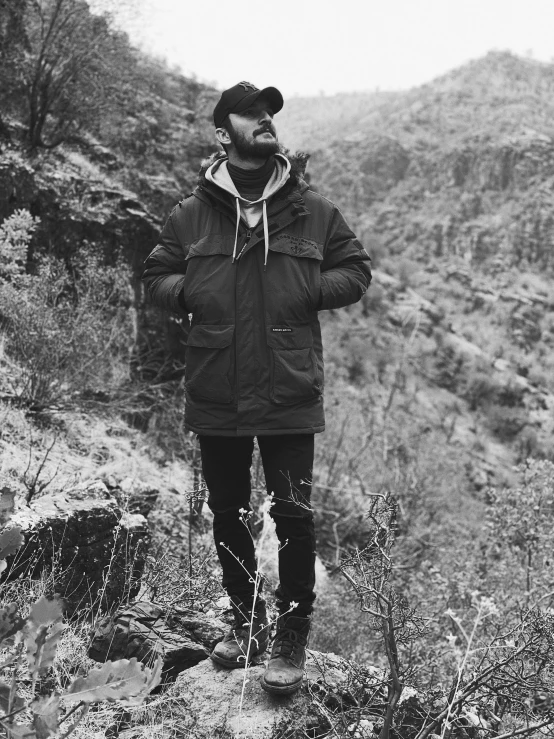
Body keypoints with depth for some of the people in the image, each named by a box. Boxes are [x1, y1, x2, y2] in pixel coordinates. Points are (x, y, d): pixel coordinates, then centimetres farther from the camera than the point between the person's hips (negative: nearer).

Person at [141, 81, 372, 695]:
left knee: (292, 515, -1)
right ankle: (247, 622, 35)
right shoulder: (191, 214, 4)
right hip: (215, 396, 2)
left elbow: (356, 270, 11)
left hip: (289, 395, -2)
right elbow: (156, 275, 13)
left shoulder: (312, 210, 3)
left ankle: (291, 637, 19)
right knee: (227, 514, 14)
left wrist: (311, 289, -7)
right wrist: (187, 292, -8)